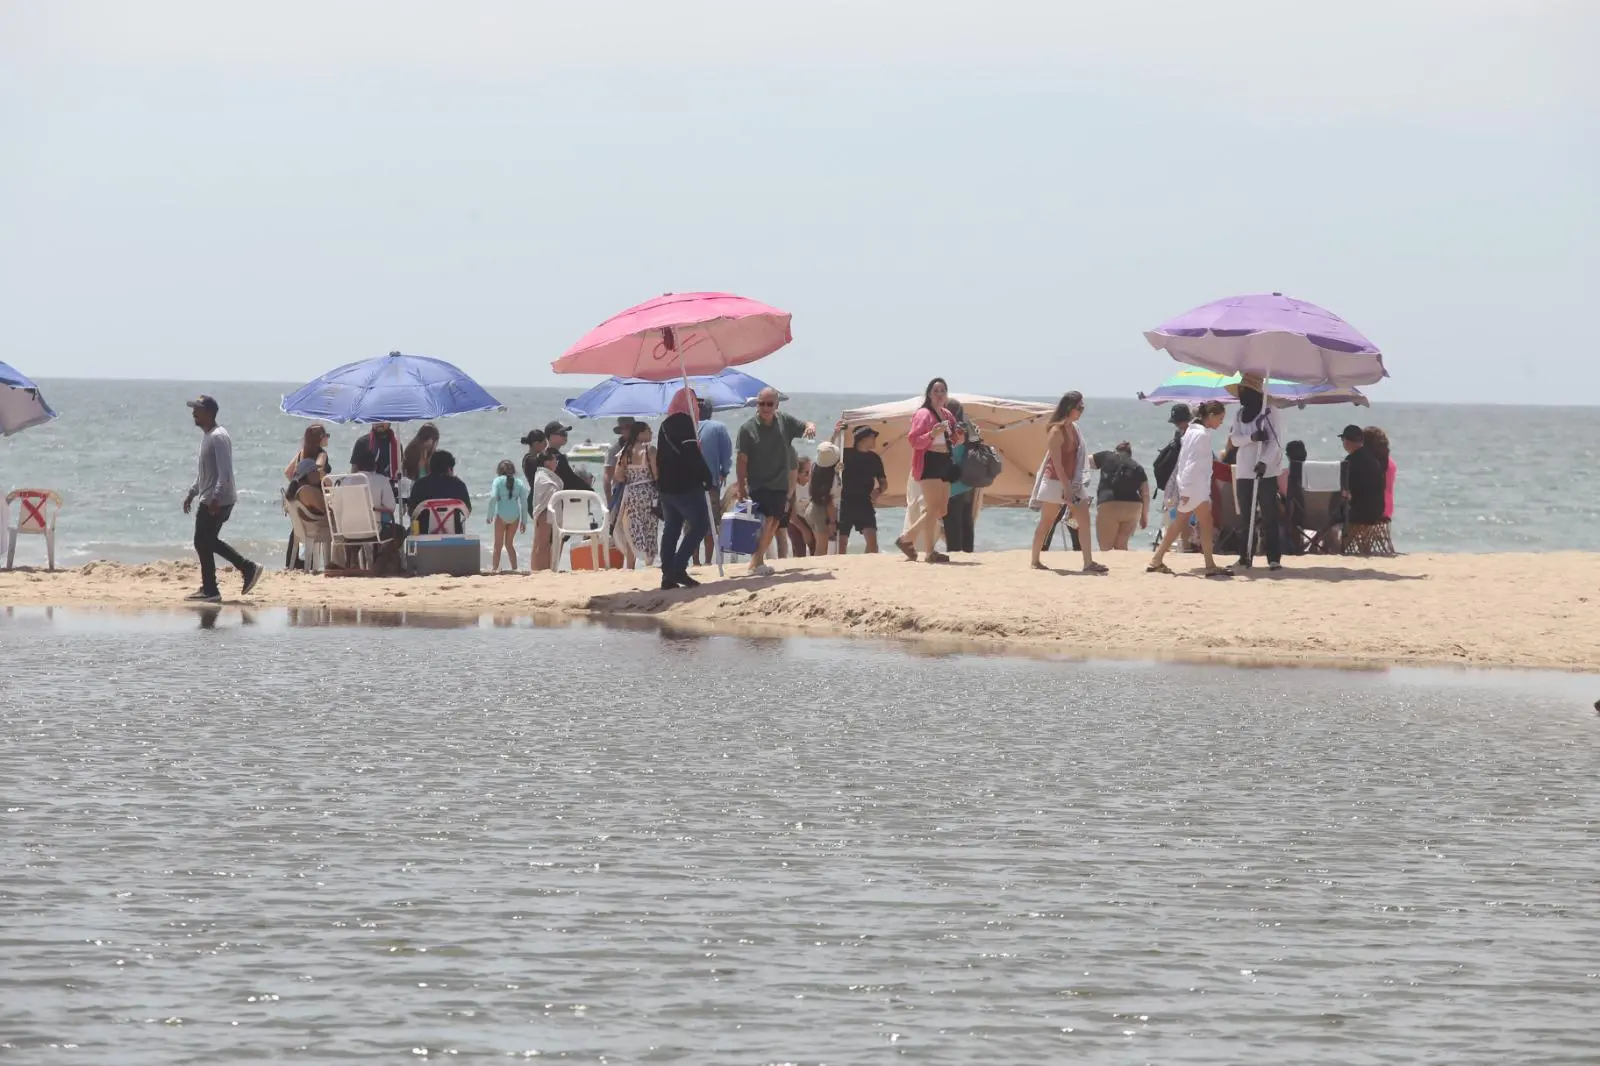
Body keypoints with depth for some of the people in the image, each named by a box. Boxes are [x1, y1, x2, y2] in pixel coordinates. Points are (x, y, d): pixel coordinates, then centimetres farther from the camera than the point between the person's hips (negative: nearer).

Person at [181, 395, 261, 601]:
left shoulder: (218, 437, -16)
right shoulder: (207, 436, 16)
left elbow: (225, 472, -23)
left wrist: (215, 498, -28)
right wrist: (191, 493, 25)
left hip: (217, 501, -10)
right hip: (208, 500, 10)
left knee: (203, 542, -6)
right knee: (208, 542, 15)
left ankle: (209, 591, 0)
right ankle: (248, 568, 18)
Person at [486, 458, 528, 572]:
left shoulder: (498, 480, -2)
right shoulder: (519, 482, 5)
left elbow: (493, 497, -14)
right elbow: (524, 502, 3)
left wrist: (490, 515, -8)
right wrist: (524, 521, 8)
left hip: (501, 515, -3)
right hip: (515, 515, 3)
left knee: (498, 545, 6)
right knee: (509, 543, 18)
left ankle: (495, 569, 3)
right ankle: (514, 568, 14)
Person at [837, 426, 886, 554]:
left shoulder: (874, 458, 11)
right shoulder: (846, 454, 1)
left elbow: (884, 483, 18)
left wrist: (878, 491, -6)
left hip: (865, 505, 2)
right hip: (846, 504, -2)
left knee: (871, 538, -15)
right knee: (842, 541, 0)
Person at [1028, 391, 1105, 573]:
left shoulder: (1074, 428, 9)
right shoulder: (1056, 431, -16)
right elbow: (1056, 462, -20)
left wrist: (1073, 486, 12)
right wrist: (1066, 488, -23)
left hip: (1072, 481, 7)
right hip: (1055, 482, -7)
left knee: (1084, 520, -5)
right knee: (1046, 523, 3)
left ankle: (1088, 563, -9)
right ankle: (1035, 561, 15)